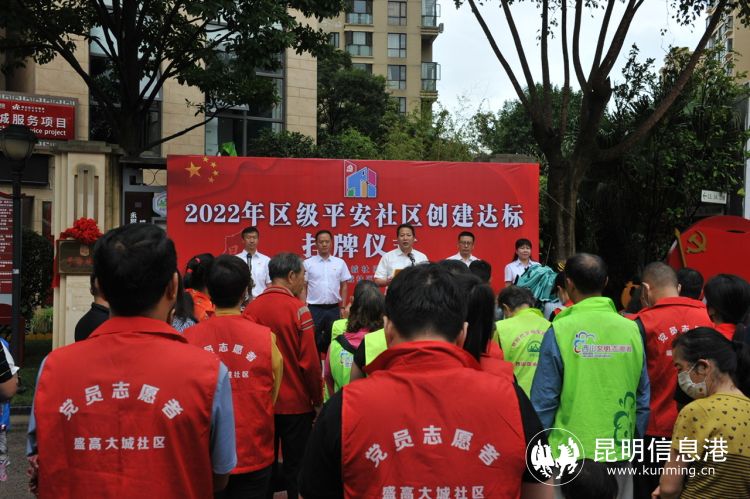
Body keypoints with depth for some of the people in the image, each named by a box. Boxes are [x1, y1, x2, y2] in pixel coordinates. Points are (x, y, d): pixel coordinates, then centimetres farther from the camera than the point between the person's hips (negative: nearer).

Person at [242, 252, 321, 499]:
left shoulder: (251, 308, -4)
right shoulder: (298, 308, -15)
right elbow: (310, 362, -15)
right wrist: (318, 400, -3)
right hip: (295, 404, -4)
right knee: (295, 467, 8)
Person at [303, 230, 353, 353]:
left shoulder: (340, 263, 4)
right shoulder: (308, 263, -1)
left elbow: (344, 286, 8)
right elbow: (303, 287, 1)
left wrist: (343, 307, 4)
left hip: (333, 309, 2)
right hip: (314, 309, -2)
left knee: (332, 340, 9)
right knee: (313, 340, 2)